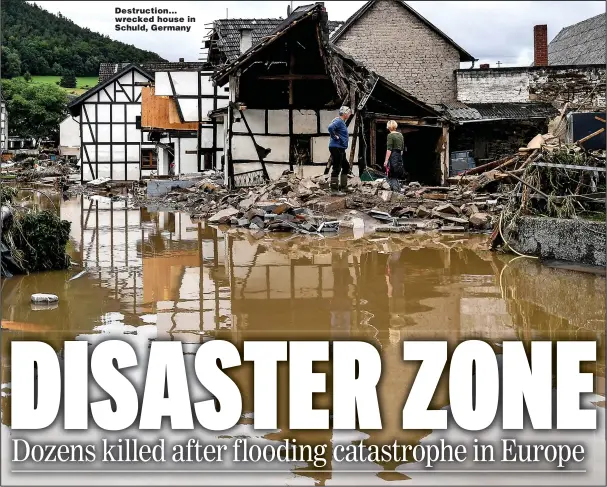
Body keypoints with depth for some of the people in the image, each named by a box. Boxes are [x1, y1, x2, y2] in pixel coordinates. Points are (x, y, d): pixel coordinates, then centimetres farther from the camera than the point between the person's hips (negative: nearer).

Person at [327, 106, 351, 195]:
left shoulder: (342, 122, 17)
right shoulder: (338, 121, -14)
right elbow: (330, 128, -34)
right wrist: (335, 137, -22)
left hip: (341, 149, 11)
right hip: (336, 148, -11)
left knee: (346, 167, 17)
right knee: (336, 168, -8)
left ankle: (344, 187, 22)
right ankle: (334, 189, -6)